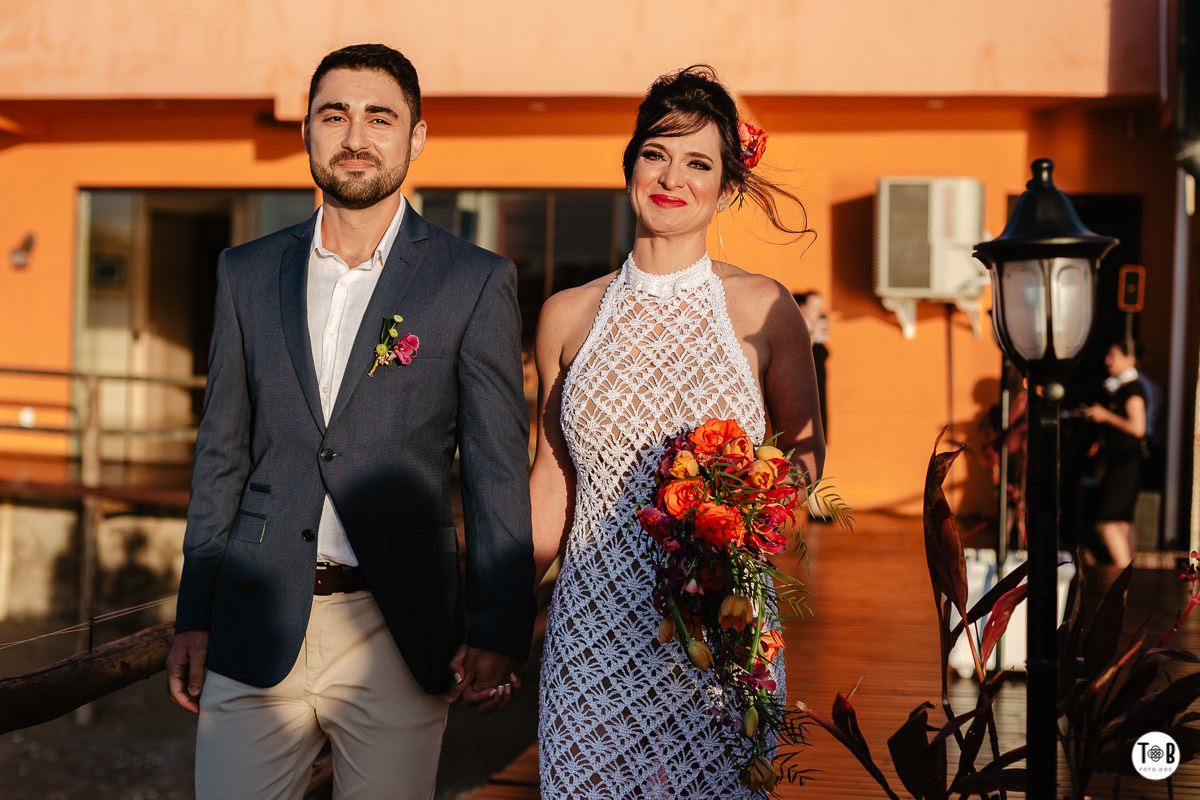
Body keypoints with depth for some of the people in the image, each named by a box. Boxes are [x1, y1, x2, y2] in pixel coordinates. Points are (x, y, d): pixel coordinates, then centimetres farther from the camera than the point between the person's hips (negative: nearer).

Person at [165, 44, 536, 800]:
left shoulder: (477, 283, -1)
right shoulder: (248, 274, 9)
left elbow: (498, 470, -2)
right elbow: (222, 453, 12)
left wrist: (499, 633, -7)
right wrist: (194, 617, 9)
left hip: (396, 635, -2)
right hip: (255, 629, 3)